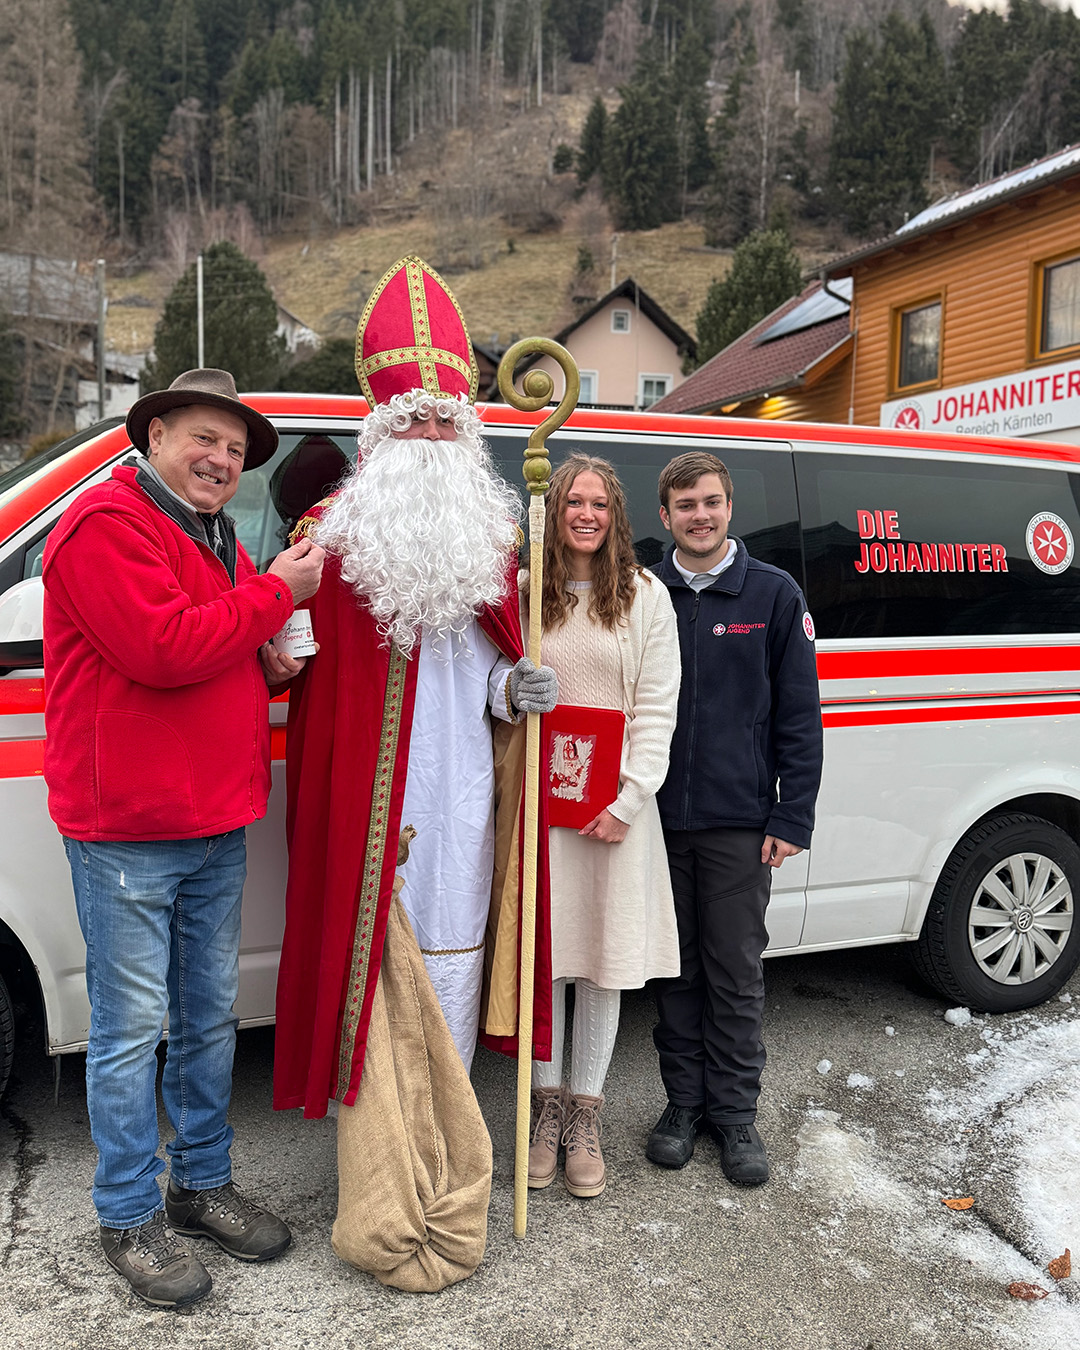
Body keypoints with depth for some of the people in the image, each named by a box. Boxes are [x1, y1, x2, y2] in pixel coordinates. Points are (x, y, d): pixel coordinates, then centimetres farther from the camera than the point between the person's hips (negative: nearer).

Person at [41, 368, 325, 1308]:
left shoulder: (222, 542, 16)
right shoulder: (107, 524, -12)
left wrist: (269, 667, 5)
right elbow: (162, 649, -26)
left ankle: (204, 1184, 34)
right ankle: (131, 1218, 22)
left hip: (216, 825, 9)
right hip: (126, 832, -8)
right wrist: (277, 594, -17)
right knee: (132, 1028, 4)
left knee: (210, 1017, 17)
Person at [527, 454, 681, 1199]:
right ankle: (549, 1105, 27)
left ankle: (587, 1115, 25)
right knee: (544, 956, 8)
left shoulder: (647, 596, 3)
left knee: (605, 960, 8)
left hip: (615, 807, 0)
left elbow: (657, 710, 0)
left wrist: (629, 800, -9)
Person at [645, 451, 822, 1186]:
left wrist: (794, 818, -5)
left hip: (741, 821, -2)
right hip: (659, 819, 2)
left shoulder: (775, 594, 0)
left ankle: (735, 1111, 22)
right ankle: (685, 1100, 27)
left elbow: (799, 715, 0)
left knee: (736, 971, 7)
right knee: (676, 967, 12)